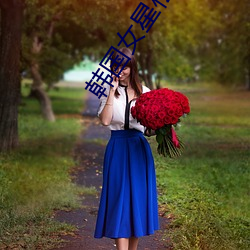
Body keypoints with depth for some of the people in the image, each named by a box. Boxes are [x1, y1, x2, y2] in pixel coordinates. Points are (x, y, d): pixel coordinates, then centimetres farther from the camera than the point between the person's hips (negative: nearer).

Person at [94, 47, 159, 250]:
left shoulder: (144, 92, 8)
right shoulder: (108, 92, 4)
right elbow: (105, 120, -13)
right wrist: (112, 91, -12)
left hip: (139, 149, 2)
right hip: (118, 149, -2)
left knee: (138, 198, 6)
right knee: (119, 198, -7)